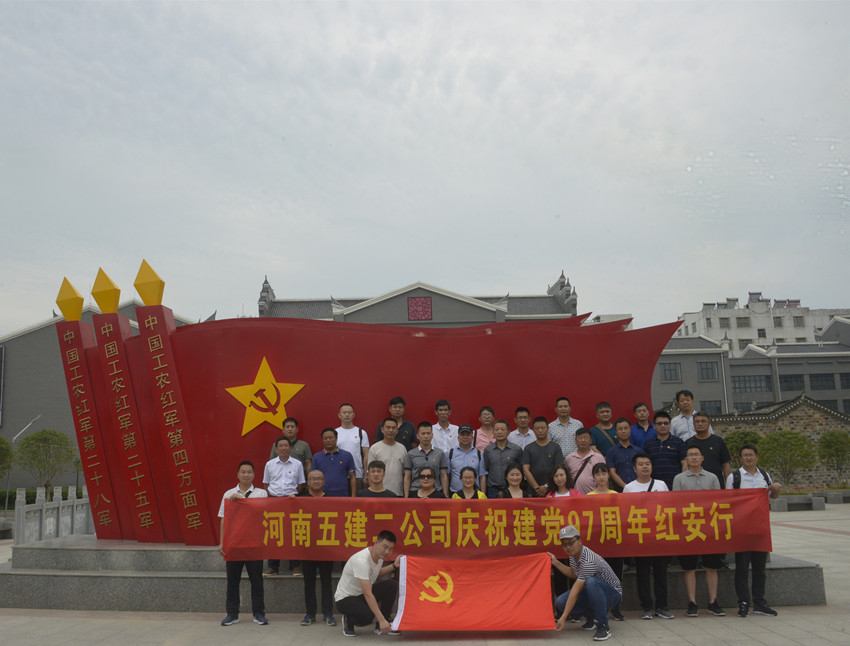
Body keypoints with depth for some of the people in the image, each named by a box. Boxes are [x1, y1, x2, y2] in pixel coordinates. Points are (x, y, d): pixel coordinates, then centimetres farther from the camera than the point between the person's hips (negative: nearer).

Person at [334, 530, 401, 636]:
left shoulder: (380, 555, -5)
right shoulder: (361, 560, -33)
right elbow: (368, 595, -36)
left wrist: (395, 565, 5)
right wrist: (382, 620, -39)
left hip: (362, 594, 9)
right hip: (345, 598, -8)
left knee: (392, 585, -11)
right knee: (369, 615, -36)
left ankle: (381, 627, -1)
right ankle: (348, 620, -1)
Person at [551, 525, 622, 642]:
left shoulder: (589, 561, -31)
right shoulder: (573, 555, -2)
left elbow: (575, 591, -31)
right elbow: (574, 574, 20)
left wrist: (563, 617, -29)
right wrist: (555, 563, 10)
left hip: (612, 593, -8)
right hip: (593, 592, 8)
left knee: (591, 582, -41)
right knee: (560, 602, -15)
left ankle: (603, 627, -28)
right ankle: (591, 617, 11)